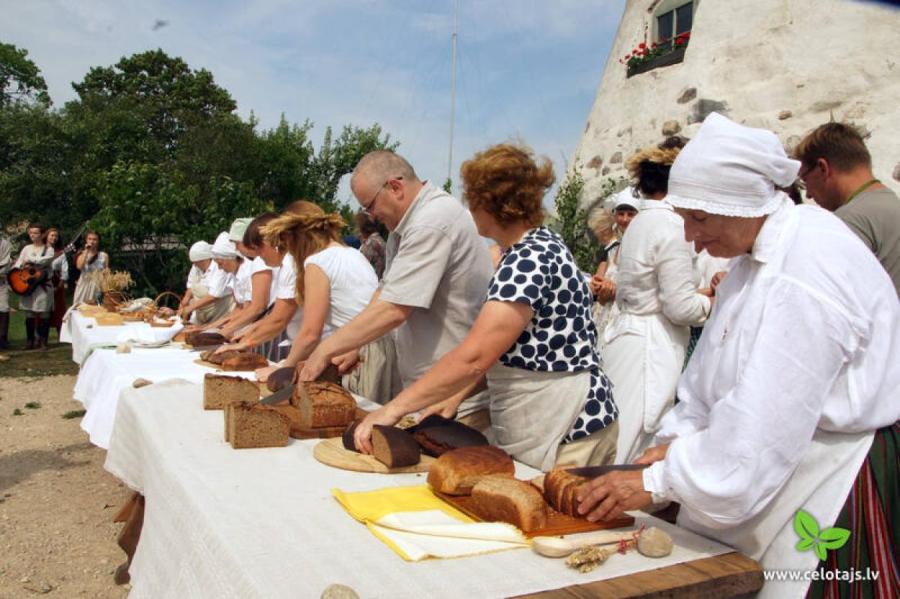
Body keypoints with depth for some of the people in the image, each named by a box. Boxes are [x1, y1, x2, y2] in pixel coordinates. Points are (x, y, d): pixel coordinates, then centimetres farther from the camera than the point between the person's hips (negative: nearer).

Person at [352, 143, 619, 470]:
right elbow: (489, 350, 11)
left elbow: (473, 358, -29)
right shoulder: (533, 249, 9)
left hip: (567, 437, -9)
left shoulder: (530, 259, -22)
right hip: (539, 433, 9)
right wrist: (453, 398, 4)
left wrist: (392, 409, -24)